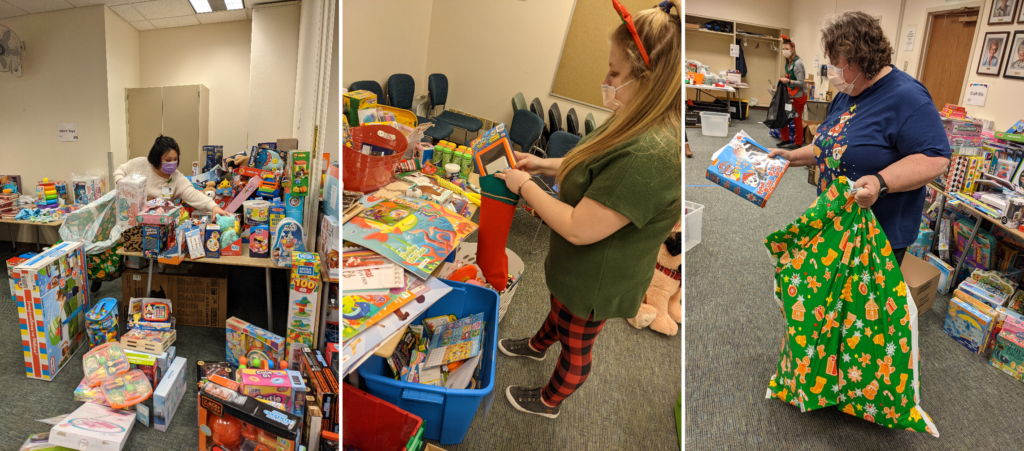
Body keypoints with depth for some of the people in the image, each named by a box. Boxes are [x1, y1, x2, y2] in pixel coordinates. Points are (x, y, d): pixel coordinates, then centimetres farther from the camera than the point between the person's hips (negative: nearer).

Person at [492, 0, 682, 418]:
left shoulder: (649, 156, -41)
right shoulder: (635, 123, -9)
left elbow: (578, 229, -34)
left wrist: (525, 185, -21)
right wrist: (544, 164, -3)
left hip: (596, 281, -8)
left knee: (575, 345, 21)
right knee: (559, 308, 37)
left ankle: (550, 401, 49)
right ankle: (538, 345, 67)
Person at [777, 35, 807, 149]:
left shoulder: (797, 63, -18)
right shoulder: (788, 63, 6)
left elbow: (801, 83, -20)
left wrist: (788, 81, -32)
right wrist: (784, 80, 3)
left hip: (799, 95, -8)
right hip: (790, 94, 8)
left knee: (797, 119, 1)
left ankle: (798, 142, 13)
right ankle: (786, 139, 21)